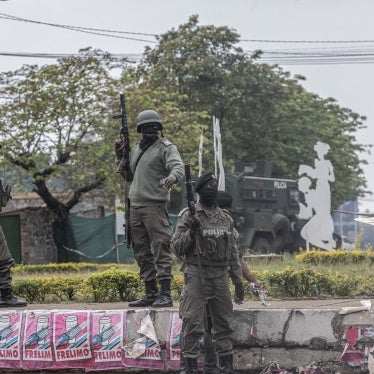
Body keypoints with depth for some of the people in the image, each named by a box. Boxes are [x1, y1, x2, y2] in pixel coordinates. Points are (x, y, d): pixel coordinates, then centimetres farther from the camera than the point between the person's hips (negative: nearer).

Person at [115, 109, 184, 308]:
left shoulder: (165, 147, -2)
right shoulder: (136, 149, 19)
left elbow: (179, 168, -17)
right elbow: (128, 176, 27)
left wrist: (171, 177, -40)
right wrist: (120, 156, 13)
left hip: (155, 206, -8)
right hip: (135, 207, 8)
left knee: (161, 249, -10)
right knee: (142, 253, 10)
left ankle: (165, 294, -11)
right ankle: (151, 293, 16)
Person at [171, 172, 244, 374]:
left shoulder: (226, 218, 12)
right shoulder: (188, 216, -1)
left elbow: (233, 252, 15)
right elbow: (176, 248, -3)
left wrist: (238, 280, 10)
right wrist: (190, 232, -19)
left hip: (220, 278, 4)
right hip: (196, 278, -4)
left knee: (224, 325, 7)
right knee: (193, 325, -6)